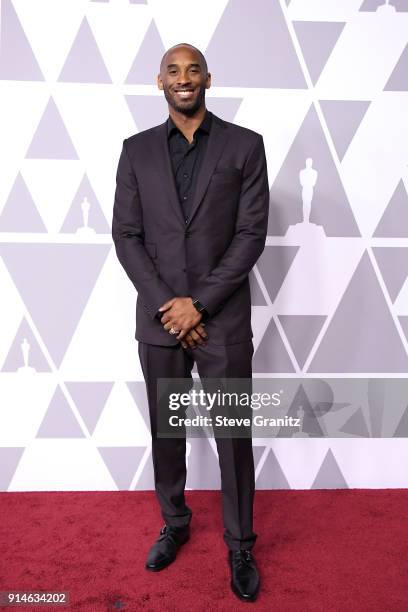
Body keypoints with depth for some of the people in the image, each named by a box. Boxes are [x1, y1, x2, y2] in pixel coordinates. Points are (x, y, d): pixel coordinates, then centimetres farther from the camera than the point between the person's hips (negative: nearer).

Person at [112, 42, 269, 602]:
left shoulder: (245, 145, 1)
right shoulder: (137, 150, 6)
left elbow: (252, 234, -6)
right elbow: (126, 236, 1)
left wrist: (198, 302, -12)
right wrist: (167, 306, -10)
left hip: (223, 319, -2)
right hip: (159, 318, 2)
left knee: (234, 436, 8)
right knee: (166, 431, 15)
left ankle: (240, 545, 28)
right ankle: (174, 524, 38)